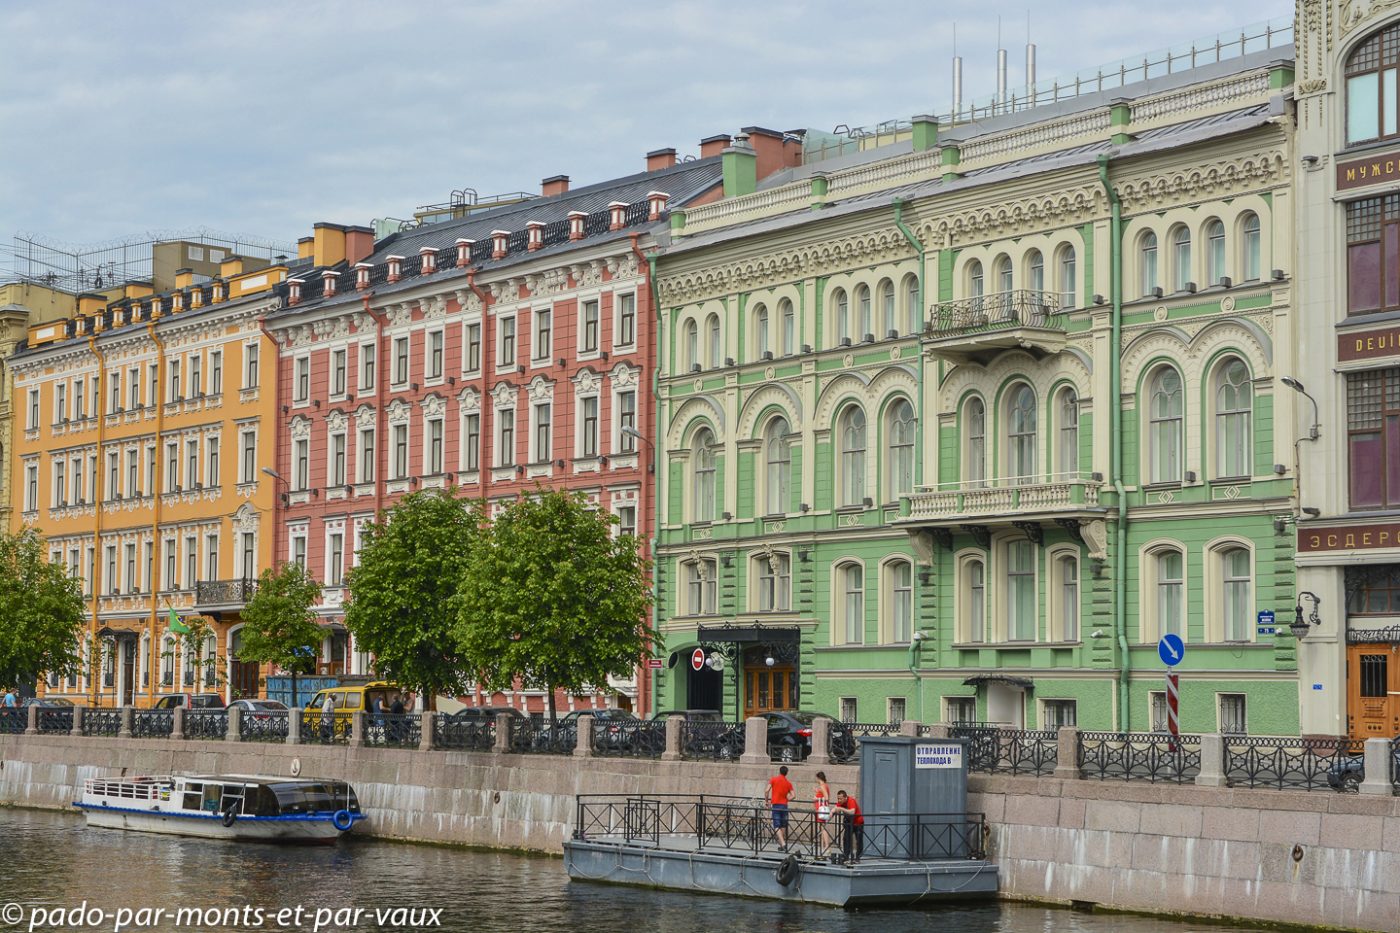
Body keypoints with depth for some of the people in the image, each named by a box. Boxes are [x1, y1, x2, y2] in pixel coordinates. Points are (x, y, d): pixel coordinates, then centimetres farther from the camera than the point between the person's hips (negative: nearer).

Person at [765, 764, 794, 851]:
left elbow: (767, 791, -10)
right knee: (783, 826, 14)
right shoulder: (788, 783, 6)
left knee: (777, 826, -7)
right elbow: (792, 795, -1)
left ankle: (783, 844, -23)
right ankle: (782, 845, 17)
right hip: (784, 805, 3)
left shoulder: (773, 779, -1)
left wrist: (767, 801, 3)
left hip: (776, 805, -3)